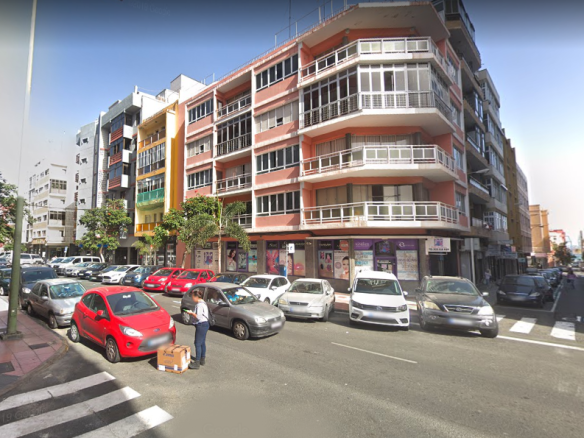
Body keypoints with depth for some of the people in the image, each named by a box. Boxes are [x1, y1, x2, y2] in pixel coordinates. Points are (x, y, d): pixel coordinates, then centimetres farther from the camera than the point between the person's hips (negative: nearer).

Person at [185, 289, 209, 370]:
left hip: (201, 325, -11)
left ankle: (197, 363, -2)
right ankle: (202, 360, 28)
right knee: (202, 343, 17)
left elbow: (198, 317, -22)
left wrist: (191, 313, -10)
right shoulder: (203, 303, 14)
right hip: (205, 324, 11)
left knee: (197, 344, -6)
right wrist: (192, 313, 12)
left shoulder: (199, 305, -18)